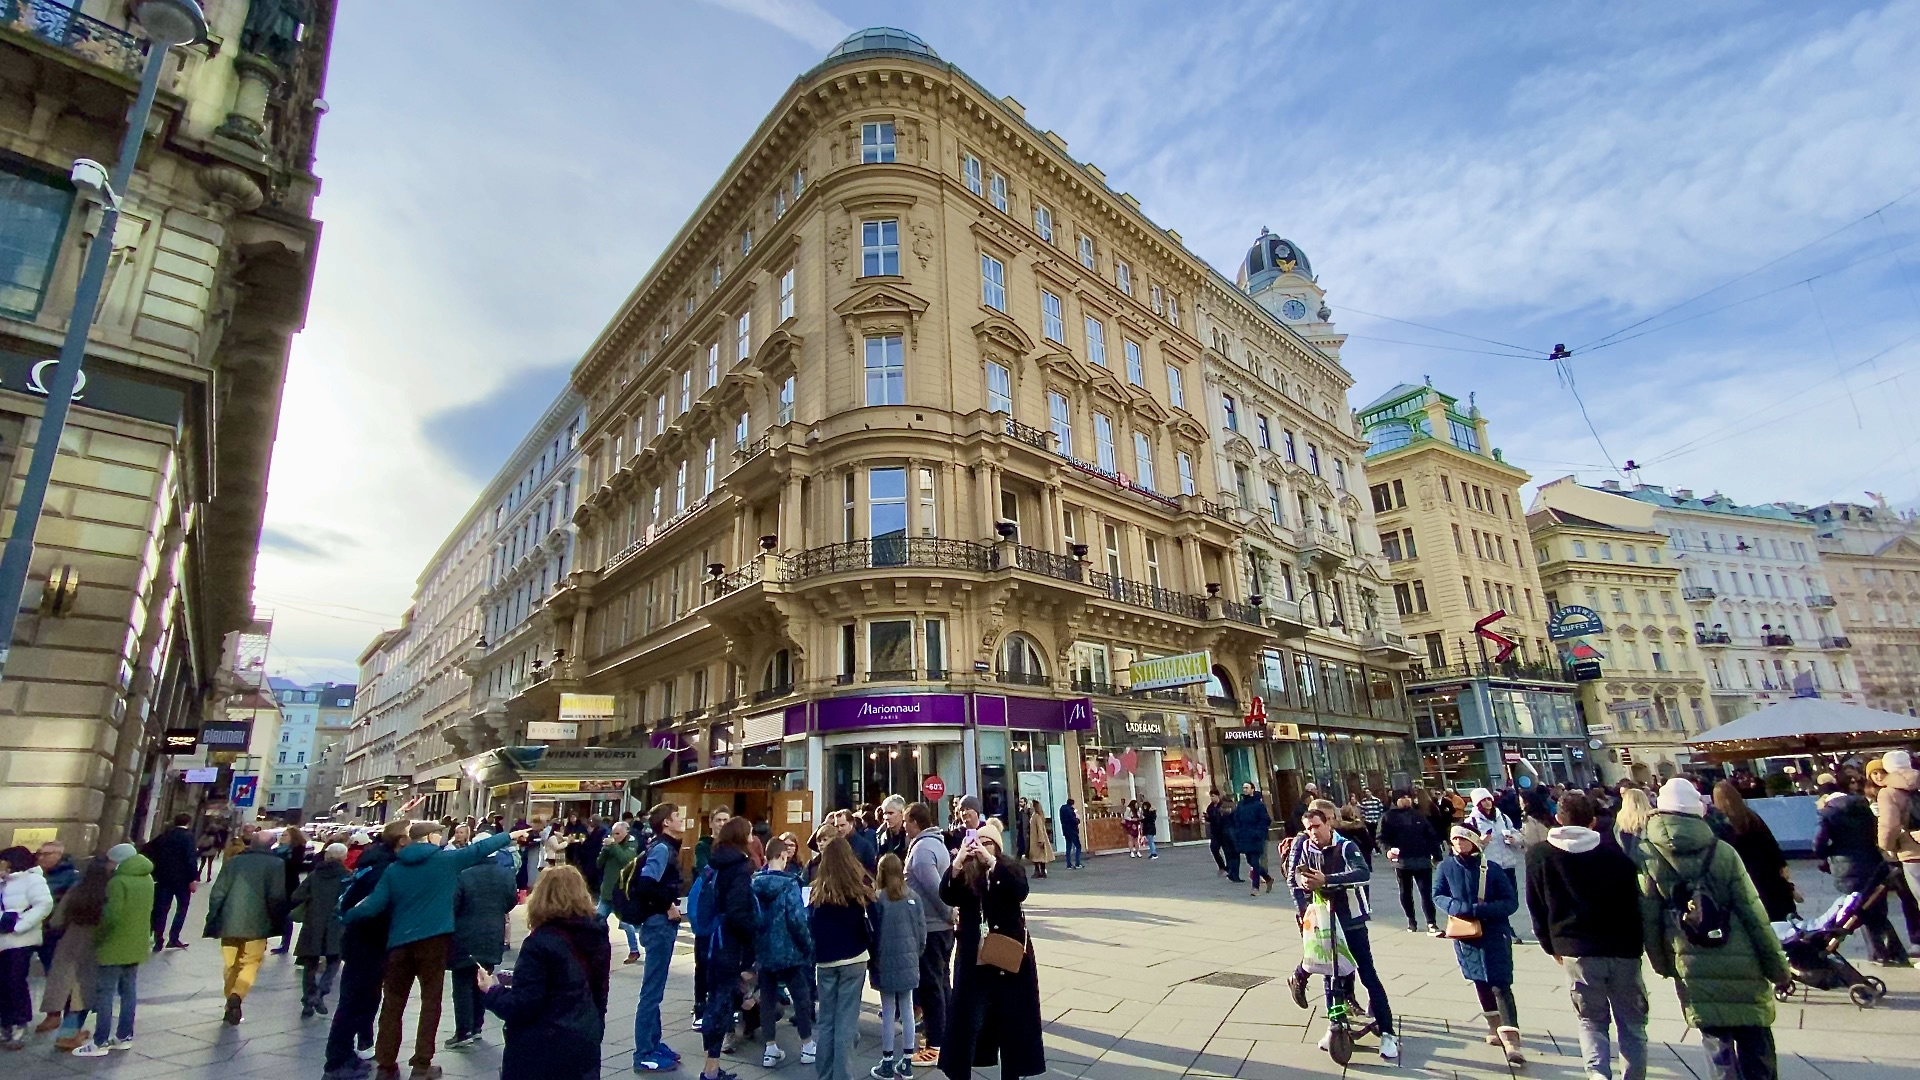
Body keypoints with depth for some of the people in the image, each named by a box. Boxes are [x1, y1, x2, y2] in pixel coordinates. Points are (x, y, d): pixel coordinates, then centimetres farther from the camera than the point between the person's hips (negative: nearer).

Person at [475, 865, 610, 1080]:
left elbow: (521, 1005, -18)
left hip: (543, 1049, -6)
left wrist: (491, 991, 0)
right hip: (585, 1043, 6)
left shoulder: (541, 942, -18)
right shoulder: (596, 936, 1)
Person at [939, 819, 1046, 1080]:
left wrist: (992, 861, -32)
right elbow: (947, 897, -16)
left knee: (1011, 1019, 9)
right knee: (966, 1020, 3)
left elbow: (1020, 892, -22)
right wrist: (957, 861, -31)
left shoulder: (1010, 869, -2)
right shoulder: (965, 873, 1)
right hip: (973, 959, 1)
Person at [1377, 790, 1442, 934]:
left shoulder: (1419, 816, 9)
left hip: (1422, 860, 1)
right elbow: (1382, 838, -5)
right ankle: (1411, 920, 27)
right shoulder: (1388, 817, 0)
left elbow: (1431, 836, 8)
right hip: (1401, 861, -1)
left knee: (1426, 892, -3)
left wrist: (1437, 856, 2)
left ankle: (1431, 923, 0)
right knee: (1406, 892, 12)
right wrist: (1388, 849, -24)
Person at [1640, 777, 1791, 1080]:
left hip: (1693, 971, 0)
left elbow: (1649, 920, -5)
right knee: (1756, 1049, 14)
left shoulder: (1647, 855, -8)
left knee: (1718, 1049, 13)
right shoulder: (1722, 852, -9)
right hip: (1742, 966, 0)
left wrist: (1663, 965, 10)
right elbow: (1755, 917, -6)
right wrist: (1779, 969, 6)